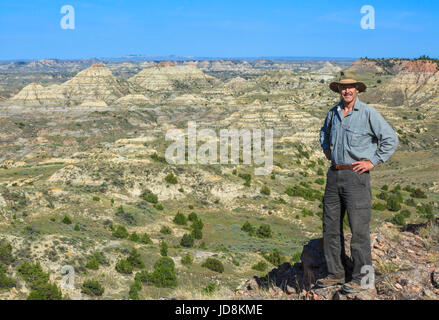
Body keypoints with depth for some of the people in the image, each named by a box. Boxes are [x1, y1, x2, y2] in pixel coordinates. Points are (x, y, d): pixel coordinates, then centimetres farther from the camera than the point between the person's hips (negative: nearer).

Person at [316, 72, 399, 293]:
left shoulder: (368, 113, -7)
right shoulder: (333, 113, 11)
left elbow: (391, 139, -8)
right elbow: (324, 132, 34)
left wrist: (373, 162, -10)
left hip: (356, 176, -6)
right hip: (334, 175, 7)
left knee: (358, 228, -4)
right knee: (330, 226, 9)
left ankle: (360, 278, 5)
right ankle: (336, 273, 20)